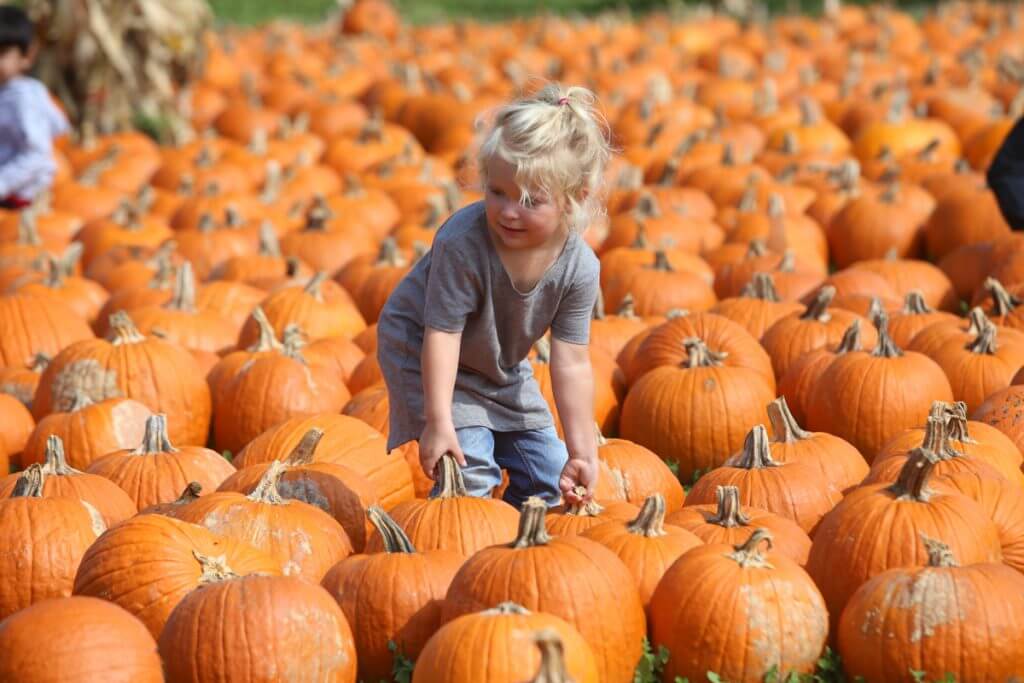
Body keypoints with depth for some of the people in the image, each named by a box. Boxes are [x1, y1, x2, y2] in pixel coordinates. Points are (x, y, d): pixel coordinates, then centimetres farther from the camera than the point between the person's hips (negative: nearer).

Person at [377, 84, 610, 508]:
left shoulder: (579, 267, -23)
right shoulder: (461, 243, -36)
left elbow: (571, 363, -18)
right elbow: (442, 334, -31)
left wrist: (582, 452, -18)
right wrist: (440, 422, -33)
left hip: (502, 367, 5)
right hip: (422, 353, -5)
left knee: (549, 474, 9)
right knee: (470, 472, -19)